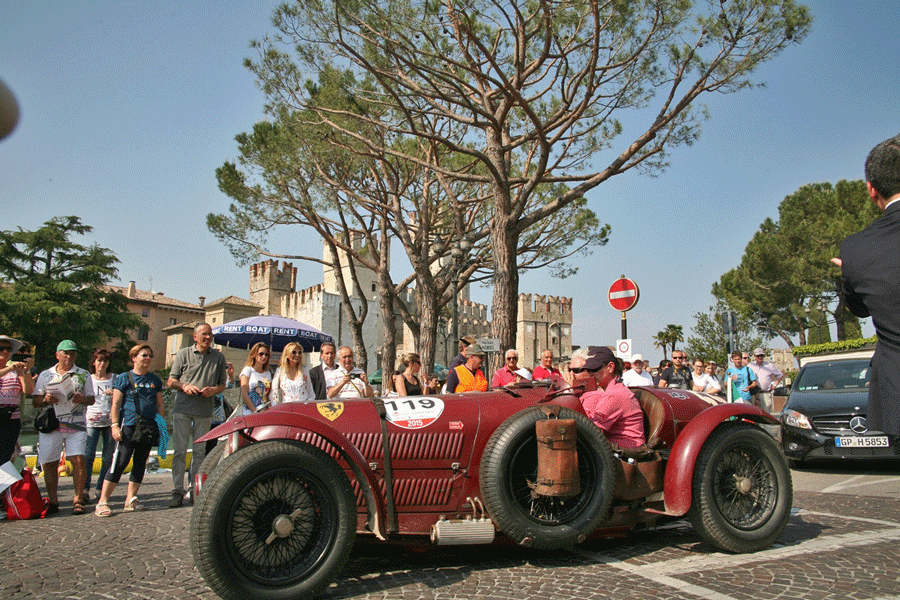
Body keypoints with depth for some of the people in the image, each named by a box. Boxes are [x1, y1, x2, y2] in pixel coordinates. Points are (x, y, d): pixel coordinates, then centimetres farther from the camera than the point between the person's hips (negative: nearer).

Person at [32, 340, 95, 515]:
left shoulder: (83, 374, 12)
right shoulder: (45, 375, 14)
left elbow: (91, 399, 11)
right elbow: (35, 402, 12)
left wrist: (82, 399, -11)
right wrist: (45, 399, -9)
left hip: (76, 425, -1)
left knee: (78, 460, -11)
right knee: (49, 463, 2)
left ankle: (78, 500, -3)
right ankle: (52, 501, 15)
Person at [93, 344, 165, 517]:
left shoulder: (155, 380, 16)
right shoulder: (124, 378, 2)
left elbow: (160, 405, 19)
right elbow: (116, 404, -2)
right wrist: (115, 425, -11)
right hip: (129, 426, -5)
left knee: (140, 463, 6)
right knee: (120, 462, -10)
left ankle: (130, 499, 14)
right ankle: (102, 501, -4)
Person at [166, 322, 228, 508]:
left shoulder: (218, 357, 10)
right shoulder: (183, 354, 8)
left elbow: (222, 384, 15)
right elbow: (171, 381, 10)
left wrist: (213, 390, -7)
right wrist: (184, 386, -9)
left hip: (205, 411, 1)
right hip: (182, 409, -1)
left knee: (199, 452, 4)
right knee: (180, 451, -3)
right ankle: (177, 491, 2)